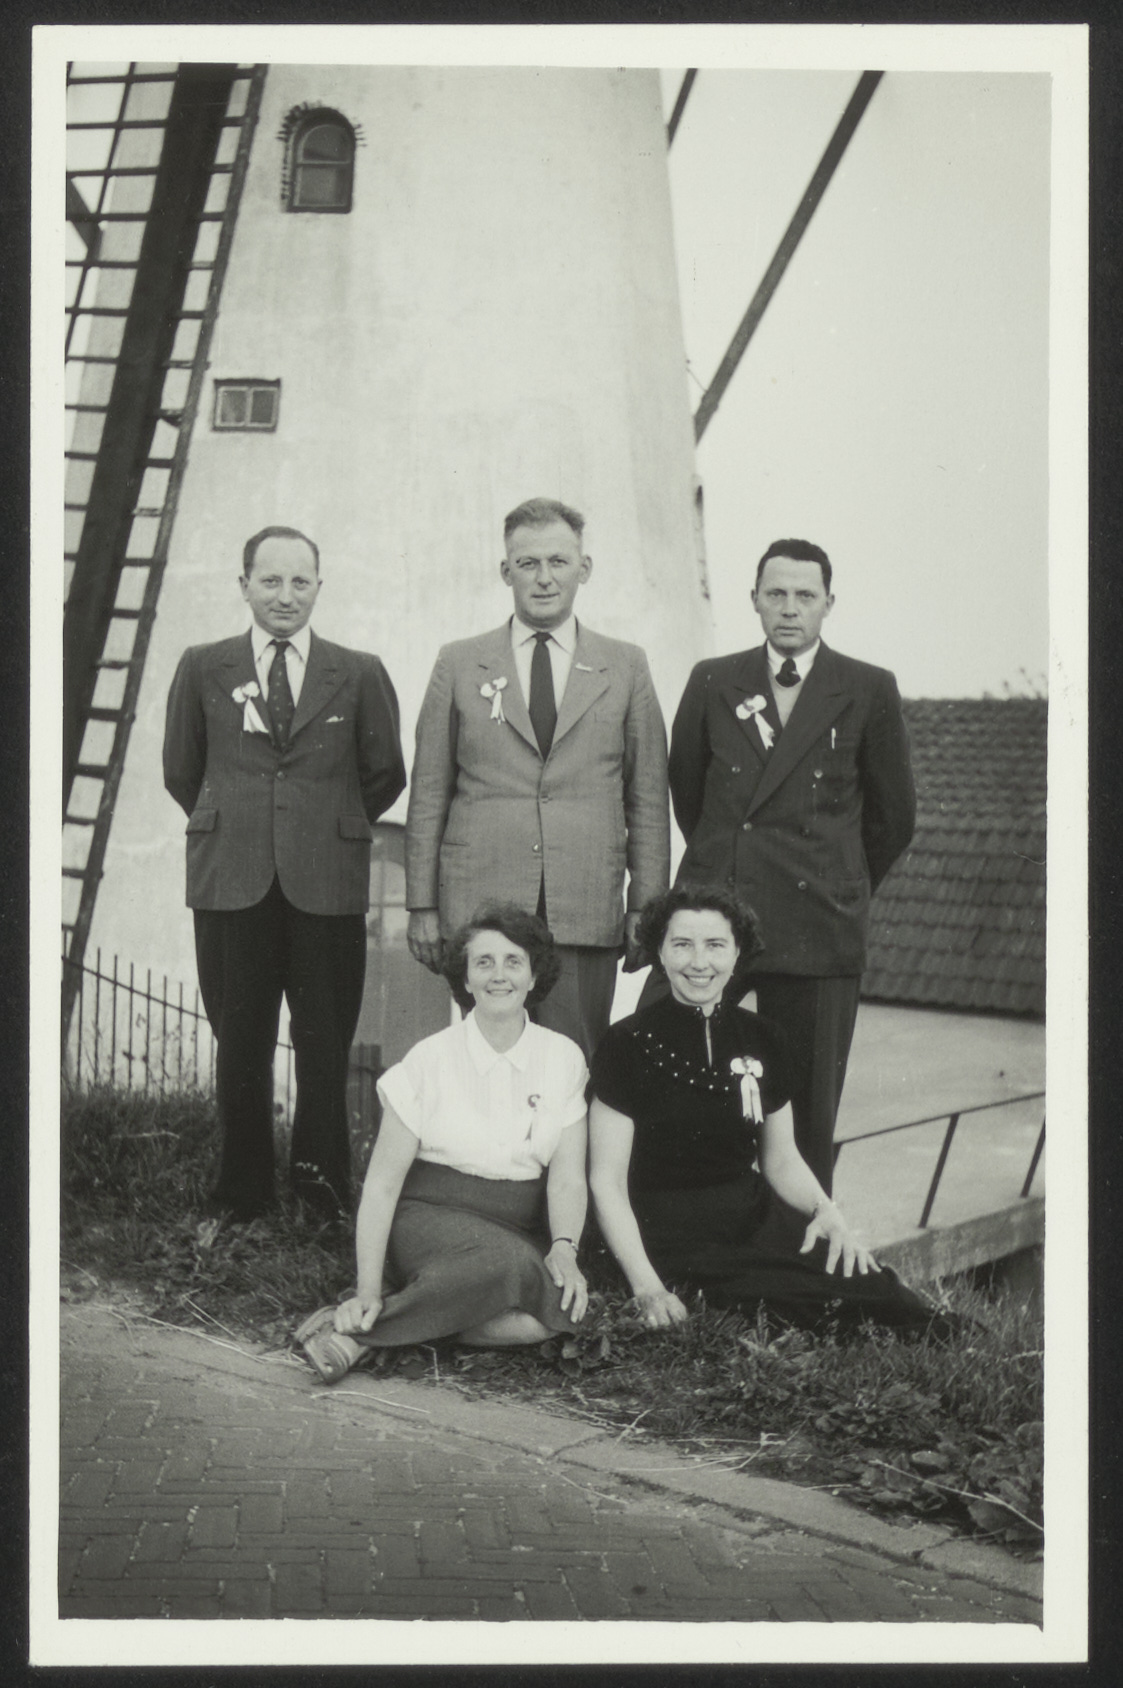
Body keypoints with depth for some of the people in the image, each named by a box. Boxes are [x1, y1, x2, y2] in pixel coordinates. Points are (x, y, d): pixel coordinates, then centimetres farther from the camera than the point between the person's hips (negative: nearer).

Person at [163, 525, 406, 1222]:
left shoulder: (360, 674, 6)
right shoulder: (203, 669, 9)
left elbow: (386, 775, 14)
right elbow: (181, 771, 18)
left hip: (328, 884, 0)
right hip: (233, 883, 1)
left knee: (326, 1046, 2)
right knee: (240, 1043, 6)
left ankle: (324, 1187, 17)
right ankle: (242, 1192, 19)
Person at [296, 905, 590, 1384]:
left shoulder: (563, 1058, 4)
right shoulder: (431, 1059, -5)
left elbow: (567, 1177, 0)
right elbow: (382, 1183, -5)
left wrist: (563, 1248, -21)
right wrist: (368, 1291, -14)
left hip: (519, 1230, 4)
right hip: (429, 1218, -4)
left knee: (561, 1306, -31)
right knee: (512, 1264, -37)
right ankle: (358, 1323, -24)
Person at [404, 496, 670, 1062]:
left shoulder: (626, 668, 10)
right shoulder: (459, 664, 9)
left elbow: (648, 800, 9)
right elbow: (428, 795, 9)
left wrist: (647, 908, 4)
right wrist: (422, 905, 4)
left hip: (587, 915, 0)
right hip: (478, 912, 0)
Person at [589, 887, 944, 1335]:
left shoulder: (761, 1040, 9)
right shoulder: (630, 1044, -6)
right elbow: (607, 1181, -7)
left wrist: (824, 1209, -4)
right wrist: (646, 1286, -20)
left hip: (751, 1230, 5)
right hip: (666, 1243, -5)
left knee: (860, 1276, -25)